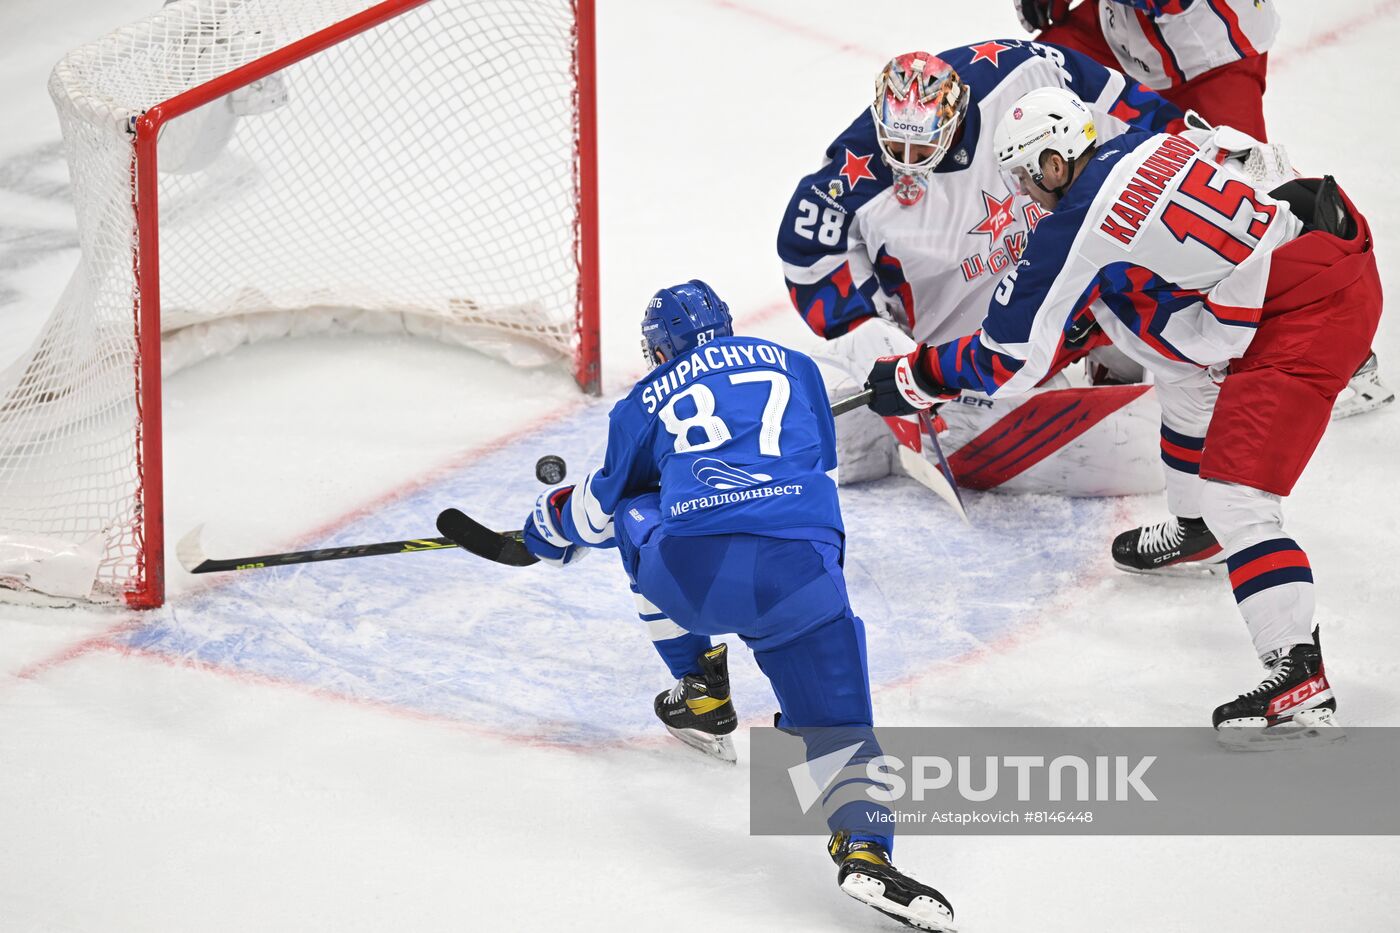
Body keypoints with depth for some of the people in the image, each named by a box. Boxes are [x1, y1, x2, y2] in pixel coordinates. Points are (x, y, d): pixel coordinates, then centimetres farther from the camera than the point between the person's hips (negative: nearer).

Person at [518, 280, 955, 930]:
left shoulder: (648, 400, 25)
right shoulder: (791, 365, 29)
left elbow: (601, 506, 33)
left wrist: (551, 523, 55)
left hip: (685, 569, 0)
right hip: (796, 569, 0)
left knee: (636, 516, 33)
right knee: (834, 718, 1)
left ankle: (700, 691, 34)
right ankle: (864, 848, -30)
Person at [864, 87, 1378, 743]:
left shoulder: (1076, 232, -9)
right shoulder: (1145, 148, 12)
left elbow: (1009, 361, -3)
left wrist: (912, 379, 13)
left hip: (1304, 315, -10)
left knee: (1236, 498, -13)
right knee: (1186, 369, 34)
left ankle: (1298, 676, -23)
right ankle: (1193, 529, 52)